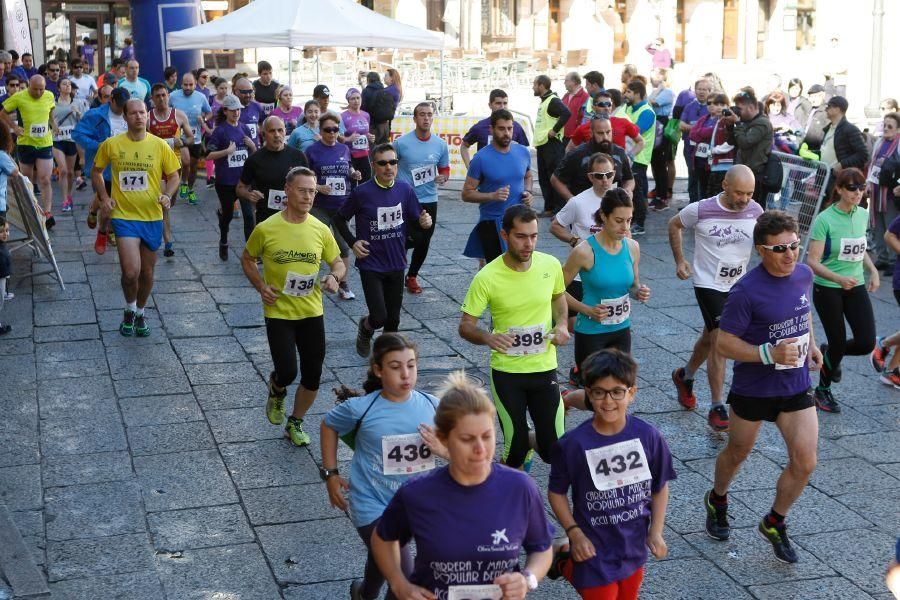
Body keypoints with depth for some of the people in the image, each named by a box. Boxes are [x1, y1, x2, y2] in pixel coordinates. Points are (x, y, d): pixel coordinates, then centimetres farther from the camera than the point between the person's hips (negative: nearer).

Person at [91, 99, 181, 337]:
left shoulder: (160, 145, -2)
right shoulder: (111, 145, -3)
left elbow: (173, 175, 7)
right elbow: (96, 171, 12)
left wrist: (167, 195, -12)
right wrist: (104, 197, -2)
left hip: (152, 217, 2)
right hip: (124, 216, -2)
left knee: (147, 272, 13)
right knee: (131, 272, -14)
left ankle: (140, 313, 37)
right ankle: (129, 311, 14)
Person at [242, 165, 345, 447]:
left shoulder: (320, 230, -2)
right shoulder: (266, 229, -9)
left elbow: (337, 262, 10)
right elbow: (247, 259, 6)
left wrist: (334, 276, -13)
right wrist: (260, 286, -9)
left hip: (312, 312, 3)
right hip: (278, 313, -3)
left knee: (312, 378, 6)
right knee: (287, 373, -13)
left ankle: (295, 424, 31)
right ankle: (276, 390, 26)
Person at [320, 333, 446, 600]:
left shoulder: (431, 405, -10)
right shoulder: (361, 409, -17)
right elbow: (329, 425, 3)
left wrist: (445, 450, -22)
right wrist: (331, 474, 0)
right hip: (374, 508, -4)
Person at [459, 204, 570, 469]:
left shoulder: (550, 265, -7)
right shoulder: (487, 278, -17)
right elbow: (465, 326, -10)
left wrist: (562, 324, -3)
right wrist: (487, 337, -32)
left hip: (544, 368, 3)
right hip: (506, 372, -2)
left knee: (554, 451, 3)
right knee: (516, 451, 3)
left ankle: (529, 445, 38)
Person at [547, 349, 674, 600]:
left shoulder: (648, 436, -13)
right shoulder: (573, 444, -19)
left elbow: (660, 487, 1)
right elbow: (556, 492, -6)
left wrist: (656, 532, -4)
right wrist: (574, 533, -13)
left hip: (634, 547, 4)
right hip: (595, 549, -4)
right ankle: (565, 563, 35)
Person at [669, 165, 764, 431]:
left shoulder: (755, 211, -6)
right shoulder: (701, 210, -16)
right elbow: (674, 225, 4)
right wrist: (680, 260, 0)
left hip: (738, 286, 5)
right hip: (709, 285, -5)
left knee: (710, 338, 21)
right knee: (721, 342, -14)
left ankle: (685, 376, 48)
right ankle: (717, 410, -9)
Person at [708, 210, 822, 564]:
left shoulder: (804, 275, -4)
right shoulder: (747, 291, -24)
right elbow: (724, 343, -21)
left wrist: (811, 343, 9)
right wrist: (770, 354, -30)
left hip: (796, 387, 4)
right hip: (753, 388, -4)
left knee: (805, 463, -2)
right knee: (737, 454, 18)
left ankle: (774, 523, 23)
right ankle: (717, 501, 49)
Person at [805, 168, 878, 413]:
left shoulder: (863, 215, 2)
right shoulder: (825, 220, -17)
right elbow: (812, 261, -19)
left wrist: (873, 271, 5)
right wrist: (839, 278, -32)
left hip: (856, 287, 5)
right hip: (827, 289, -5)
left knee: (867, 342, -5)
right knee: (838, 342, 0)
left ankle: (830, 354, 28)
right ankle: (822, 390, 26)